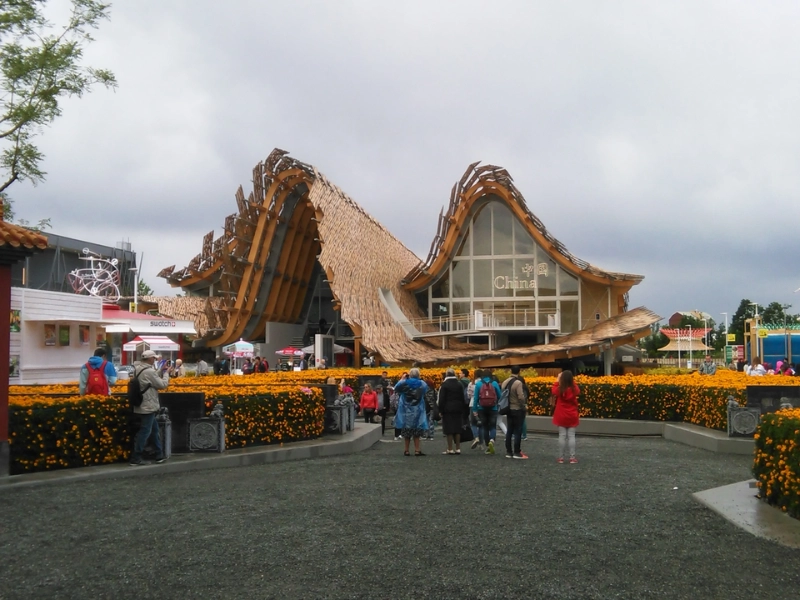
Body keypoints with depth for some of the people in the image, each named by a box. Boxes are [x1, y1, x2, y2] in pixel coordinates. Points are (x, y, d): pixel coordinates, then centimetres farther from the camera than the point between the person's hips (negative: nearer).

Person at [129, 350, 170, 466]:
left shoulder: (138, 369, 7)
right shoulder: (149, 371, -22)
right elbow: (162, 385, -13)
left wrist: (161, 371, 9)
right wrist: (166, 373, 1)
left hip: (141, 406, 10)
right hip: (148, 407, -10)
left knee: (155, 430, 18)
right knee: (144, 432, -3)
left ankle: (159, 455, 25)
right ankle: (135, 459, 2)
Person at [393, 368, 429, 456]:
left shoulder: (404, 383, -9)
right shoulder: (422, 384, -6)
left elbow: (396, 389, 7)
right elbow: (425, 390, 14)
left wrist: (402, 379, 14)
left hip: (406, 412, 0)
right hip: (417, 411, 0)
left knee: (406, 432, 8)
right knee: (417, 431, 7)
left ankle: (406, 450, 8)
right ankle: (417, 450, 4)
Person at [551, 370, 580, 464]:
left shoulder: (559, 390, -13)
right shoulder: (574, 389, -10)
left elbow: (553, 391, 12)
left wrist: (557, 381, 16)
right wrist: (572, 380, 18)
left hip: (561, 416, -1)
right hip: (572, 416, 1)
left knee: (562, 436, 2)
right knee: (571, 436, 4)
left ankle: (561, 458, 4)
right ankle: (572, 457, 2)